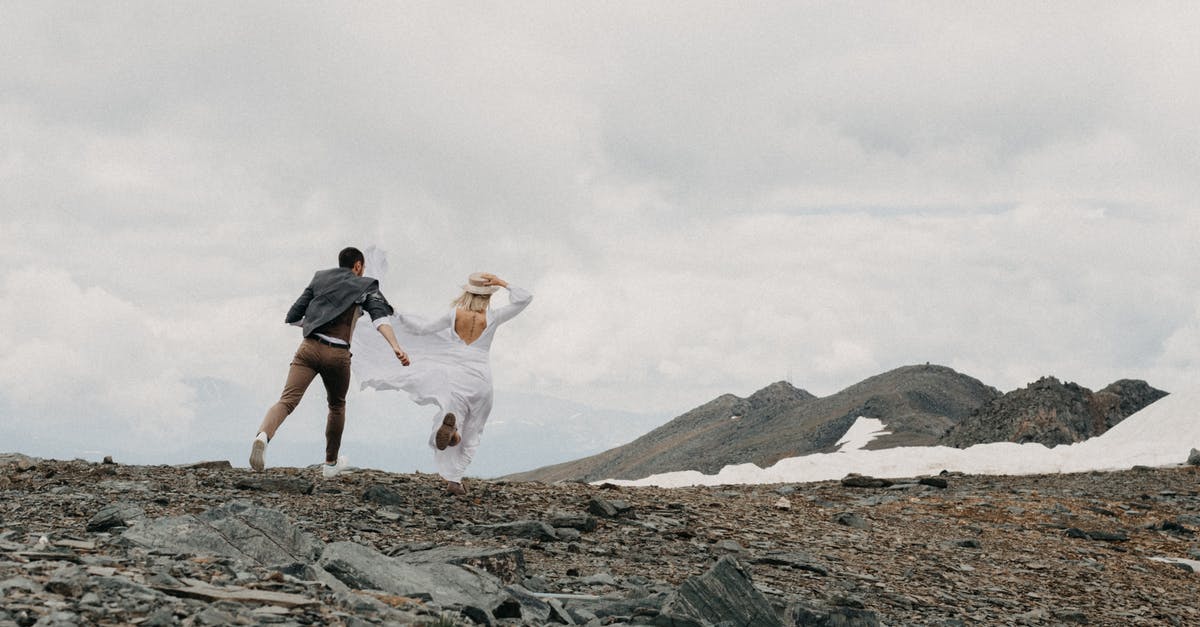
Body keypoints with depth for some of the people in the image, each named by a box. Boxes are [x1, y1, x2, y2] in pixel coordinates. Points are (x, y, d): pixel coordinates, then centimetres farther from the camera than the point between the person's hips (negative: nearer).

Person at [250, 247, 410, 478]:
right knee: (337, 406, 23)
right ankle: (331, 463, 35)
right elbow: (379, 317, -8)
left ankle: (263, 435, -43)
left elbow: (292, 317, 17)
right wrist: (396, 347, -21)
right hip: (337, 354, -1)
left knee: (287, 400, -13)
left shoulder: (319, 279, 20)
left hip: (309, 347, 1)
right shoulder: (365, 286, 11)